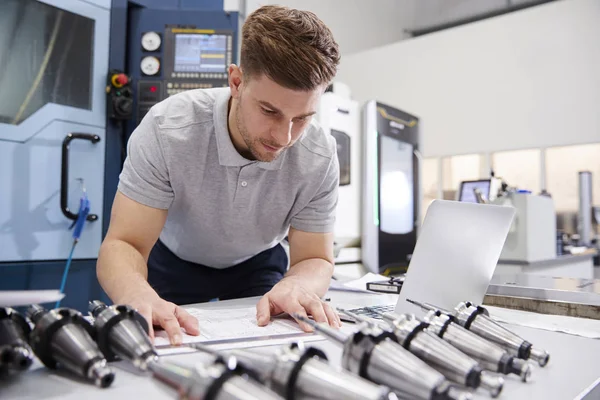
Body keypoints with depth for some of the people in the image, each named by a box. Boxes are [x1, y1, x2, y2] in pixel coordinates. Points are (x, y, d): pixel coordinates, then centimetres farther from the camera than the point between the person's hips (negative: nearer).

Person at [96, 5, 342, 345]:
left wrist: (295, 285, -41)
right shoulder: (166, 130, -28)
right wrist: (138, 296, -50)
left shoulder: (320, 158, -25)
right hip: (174, 261, 0)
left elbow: (316, 260, -17)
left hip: (257, 264, 1)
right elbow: (123, 244, -26)